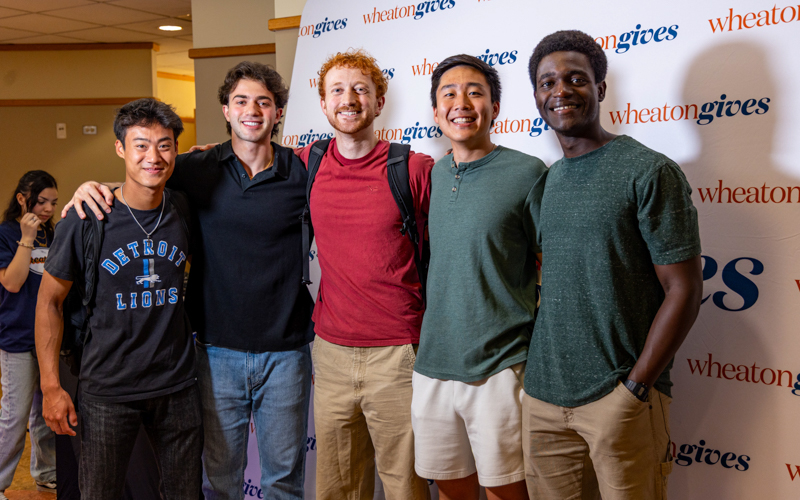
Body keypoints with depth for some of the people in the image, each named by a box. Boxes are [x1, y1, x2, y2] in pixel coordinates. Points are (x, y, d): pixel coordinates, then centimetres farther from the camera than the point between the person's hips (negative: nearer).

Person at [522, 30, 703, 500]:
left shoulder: (650, 171, -8)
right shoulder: (549, 179, 11)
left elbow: (684, 289, -10)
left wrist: (633, 389, -13)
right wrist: (543, 378, 6)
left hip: (619, 397, -5)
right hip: (544, 394, 5)